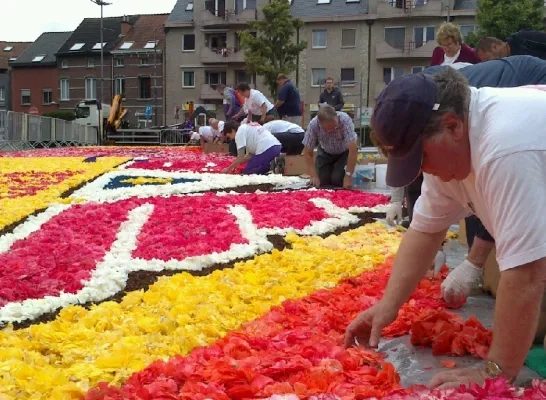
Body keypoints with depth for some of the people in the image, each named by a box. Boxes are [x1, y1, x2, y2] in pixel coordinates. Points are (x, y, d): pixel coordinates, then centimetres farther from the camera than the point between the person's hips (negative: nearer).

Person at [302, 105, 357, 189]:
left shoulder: (345, 120, -37)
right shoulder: (313, 125, -31)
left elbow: (353, 150, -38)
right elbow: (308, 153, -22)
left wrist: (348, 176, -41)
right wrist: (314, 176, -32)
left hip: (344, 152, -2)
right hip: (325, 152, 2)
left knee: (337, 179, -21)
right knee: (322, 180, -15)